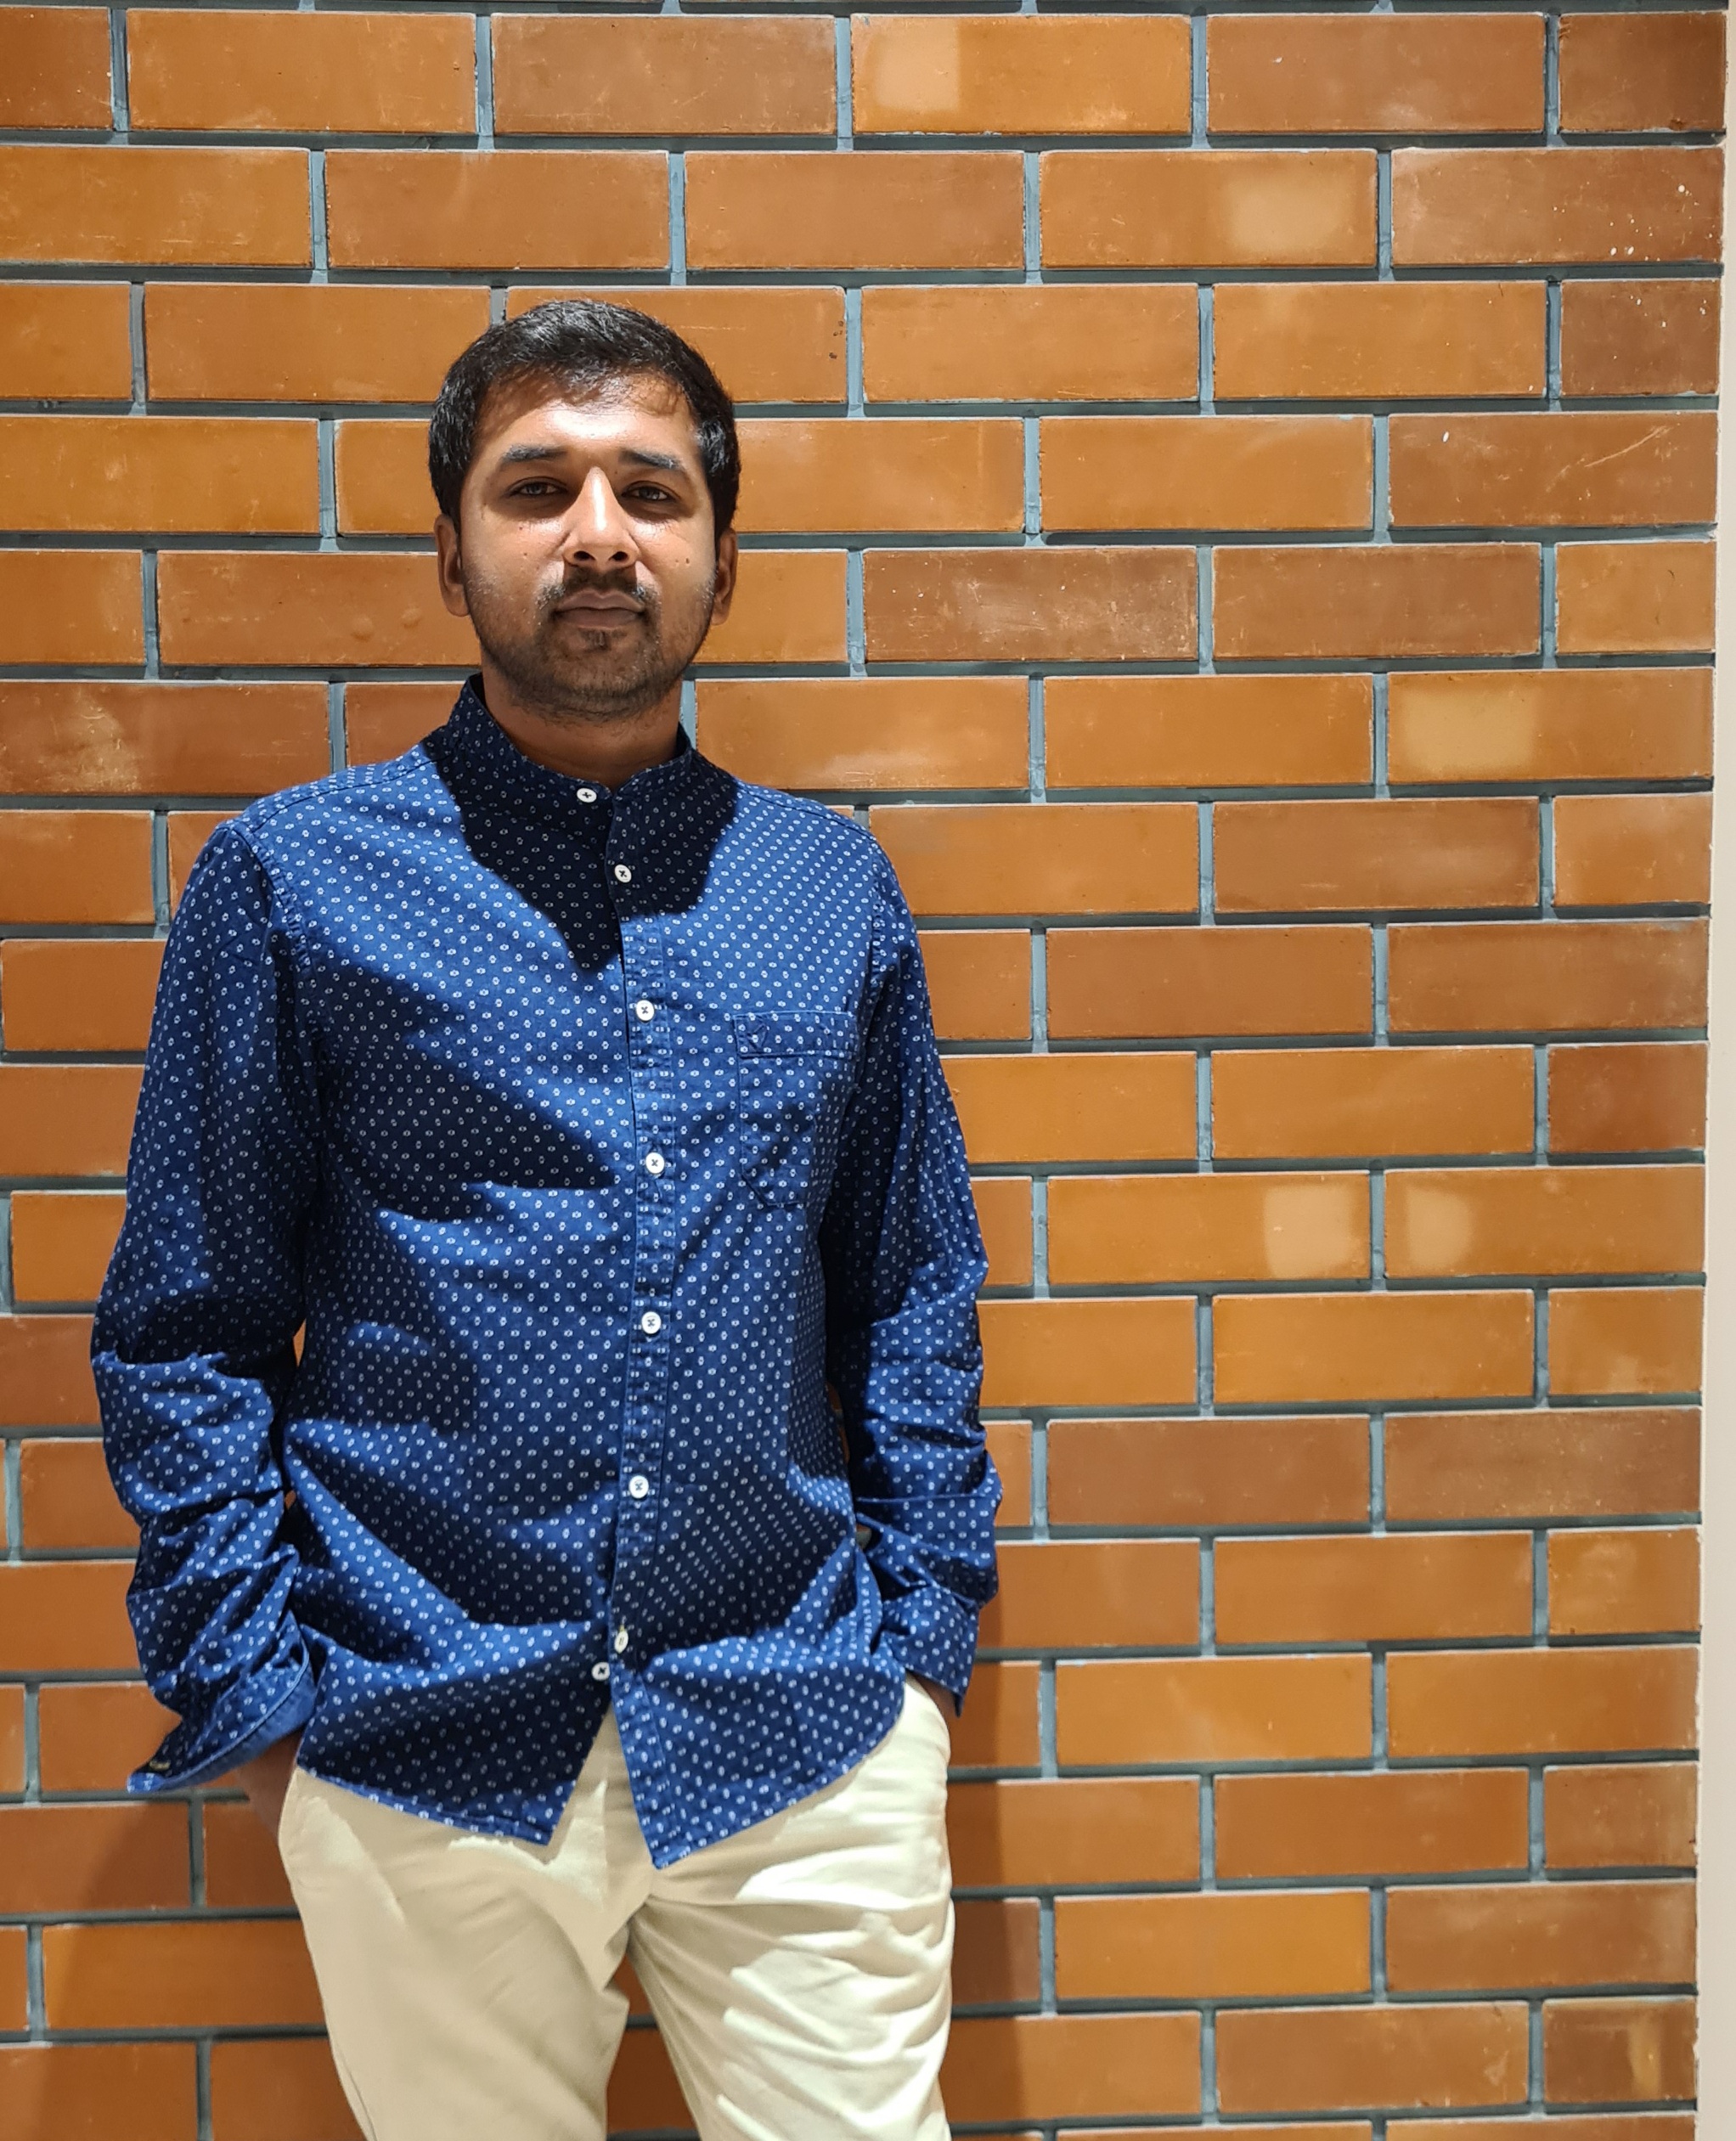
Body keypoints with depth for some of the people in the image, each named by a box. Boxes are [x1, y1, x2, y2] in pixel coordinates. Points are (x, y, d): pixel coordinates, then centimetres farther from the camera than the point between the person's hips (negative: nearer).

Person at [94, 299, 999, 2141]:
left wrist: (923, 1636, 4)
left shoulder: (832, 886, 4)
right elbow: (182, 1341, -1)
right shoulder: (292, 878, -3)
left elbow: (915, 1295, 8)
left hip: (806, 1741, 2)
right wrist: (255, 1704, -4)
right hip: (424, 1761, -1)